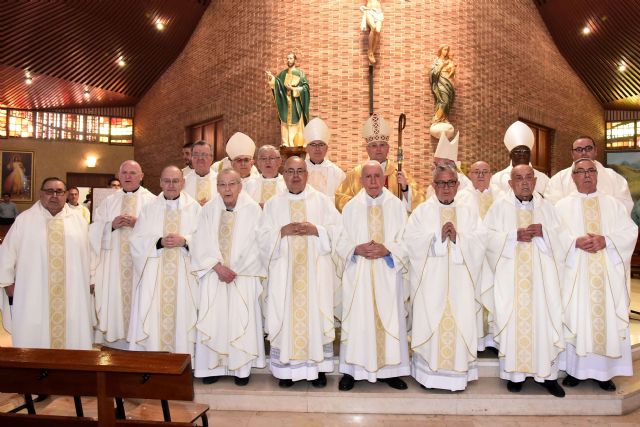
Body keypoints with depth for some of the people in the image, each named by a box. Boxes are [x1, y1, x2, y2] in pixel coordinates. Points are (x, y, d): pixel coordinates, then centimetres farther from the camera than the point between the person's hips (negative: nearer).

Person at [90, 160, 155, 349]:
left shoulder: (151, 200, 5)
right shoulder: (109, 201, 14)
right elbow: (95, 231, 8)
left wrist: (138, 224, -17)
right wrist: (111, 225, -9)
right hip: (113, 262, 3)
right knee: (114, 299, 2)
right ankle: (113, 339, 11)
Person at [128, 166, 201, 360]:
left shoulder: (194, 208, 5)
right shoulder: (149, 208, 9)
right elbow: (136, 240, 2)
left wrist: (185, 241, -16)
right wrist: (159, 242, -13)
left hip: (184, 274, -1)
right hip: (154, 274, 1)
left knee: (181, 317, 0)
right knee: (153, 319, -1)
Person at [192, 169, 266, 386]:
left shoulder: (252, 210, -3)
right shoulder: (209, 209, 3)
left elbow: (255, 246, -6)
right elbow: (202, 244, 0)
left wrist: (234, 270, -10)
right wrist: (218, 267, -12)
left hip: (243, 276, -2)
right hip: (214, 275, 2)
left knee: (242, 320, -2)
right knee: (213, 319, 2)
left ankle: (241, 368, 10)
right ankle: (213, 366, 14)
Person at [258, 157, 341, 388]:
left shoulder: (322, 201, 7)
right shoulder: (273, 204, 9)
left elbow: (337, 231, 2)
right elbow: (263, 237, 4)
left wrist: (316, 229, -14)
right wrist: (282, 231, -13)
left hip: (316, 270, 0)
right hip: (284, 272, 1)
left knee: (316, 314, 1)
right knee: (286, 315, 0)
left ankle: (318, 366, 12)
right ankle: (288, 368, 11)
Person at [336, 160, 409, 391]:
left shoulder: (396, 205, 3)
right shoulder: (351, 207, 5)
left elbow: (406, 241, 1)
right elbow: (341, 242, 4)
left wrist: (387, 250, -15)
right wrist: (357, 249, -14)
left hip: (388, 273, 0)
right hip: (358, 274, 0)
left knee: (389, 319, 3)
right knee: (357, 319, 1)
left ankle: (389, 370, 16)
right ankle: (351, 370, 13)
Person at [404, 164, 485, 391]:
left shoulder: (469, 212, 13)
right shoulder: (422, 211, 8)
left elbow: (479, 243, 2)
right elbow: (411, 240, -4)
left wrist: (458, 237, -13)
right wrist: (438, 235, -13)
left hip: (460, 279, 2)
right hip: (430, 279, -1)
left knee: (460, 320, -2)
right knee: (430, 321, -4)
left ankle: (458, 373, 9)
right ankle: (429, 372, 6)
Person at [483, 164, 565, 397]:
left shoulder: (545, 206, 11)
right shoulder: (500, 206, 4)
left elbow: (559, 236, 8)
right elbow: (489, 236, -3)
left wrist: (543, 231, -11)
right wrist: (515, 235, -15)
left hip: (541, 274, 2)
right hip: (510, 275, -2)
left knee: (544, 317, 0)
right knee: (513, 319, -1)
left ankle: (547, 374, 12)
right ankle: (515, 373, 9)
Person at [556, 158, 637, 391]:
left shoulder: (614, 204, 12)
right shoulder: (563, 205, 7)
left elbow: (629, 232, 2)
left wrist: (606, 241, -14)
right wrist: (576, 242, -19)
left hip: (608, 274, 2)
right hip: (576, 273, -1)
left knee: (608, 318, 2)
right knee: (576, 318, 0)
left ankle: (605, 371, 13)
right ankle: (575, 370, 10)